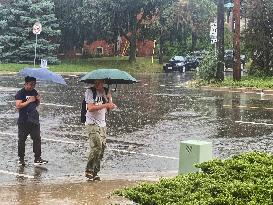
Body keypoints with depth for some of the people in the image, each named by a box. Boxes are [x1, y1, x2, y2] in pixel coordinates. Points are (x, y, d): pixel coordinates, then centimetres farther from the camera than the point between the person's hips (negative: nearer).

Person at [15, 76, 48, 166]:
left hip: (34, 120, 5)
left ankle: (37, 159, 1)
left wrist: (38, 100, -3)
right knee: (22, 140, 5)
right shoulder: (20, 93, -9)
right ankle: (21, 159, 16)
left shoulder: (34, 92, 9)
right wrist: (29, 101, -20)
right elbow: (18, 106, -20)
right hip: (23, 121, -5)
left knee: (37, 139, -1)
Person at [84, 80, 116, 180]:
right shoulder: (90, 92, -6)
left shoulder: (106, 92, 11)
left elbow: (110, 107, 9)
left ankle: (95, 173, 7)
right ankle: (89, 170, -7)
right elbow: (90, 108, -18)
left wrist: (109, 99, -11)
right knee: (97, 146, -18)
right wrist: (104, 105, -19)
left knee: (102, 148, 0)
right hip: (92, 124, -6)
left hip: (102, 124, 6)